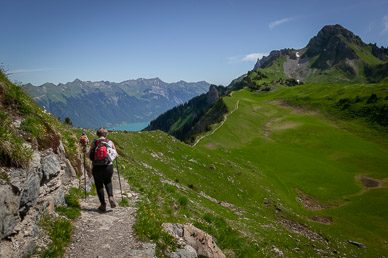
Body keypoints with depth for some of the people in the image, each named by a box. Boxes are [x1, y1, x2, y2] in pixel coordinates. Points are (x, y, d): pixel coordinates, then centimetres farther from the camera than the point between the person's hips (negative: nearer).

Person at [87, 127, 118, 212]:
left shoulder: (94, 143, 0)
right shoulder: (110, 142, 3)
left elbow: (89, 156, 0)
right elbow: (116, 155, 7)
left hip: (97, 167, -1)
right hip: (108, 166, 1)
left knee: (99, 185, 14)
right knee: (108, 182, 25)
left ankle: (103, 205, 16)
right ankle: (111, 197, 3)